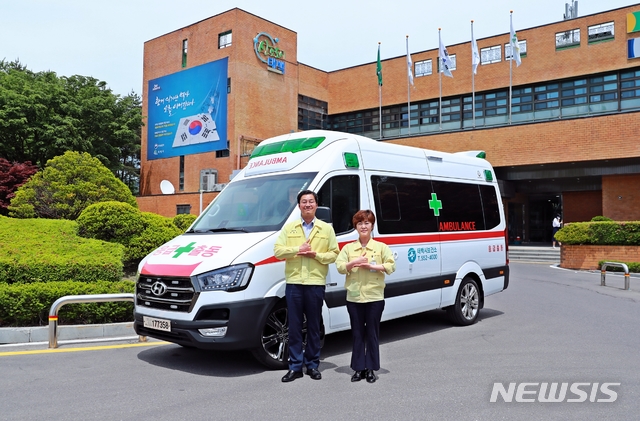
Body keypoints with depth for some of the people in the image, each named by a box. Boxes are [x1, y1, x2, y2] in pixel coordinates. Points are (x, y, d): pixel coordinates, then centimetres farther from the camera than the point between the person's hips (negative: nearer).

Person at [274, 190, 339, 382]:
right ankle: (295, 366, 11)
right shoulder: (289, 228, 9)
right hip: (293, 282, 1)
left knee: (314, 327, 8)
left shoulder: (326, 229, 8)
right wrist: (298, 249, -12)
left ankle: (313, 365, 19)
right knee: (294, 326, 4)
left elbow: (334, 254, 4)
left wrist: (316, 254, -12)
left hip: (316, 283, 0)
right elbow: (278, 251, 1)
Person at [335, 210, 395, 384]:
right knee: (357, 334, 8)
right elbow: (339, 266, -1)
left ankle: (371, 369, 14)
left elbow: (391, 266, -6)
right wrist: (354, 263, -17)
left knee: (372, 333, 5)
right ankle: (359, 368, 16)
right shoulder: (348, 248, 7)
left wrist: (371, 266, -16)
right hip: (354, 297, 2)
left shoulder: (381, 247, 3)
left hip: (374, 297, -2)